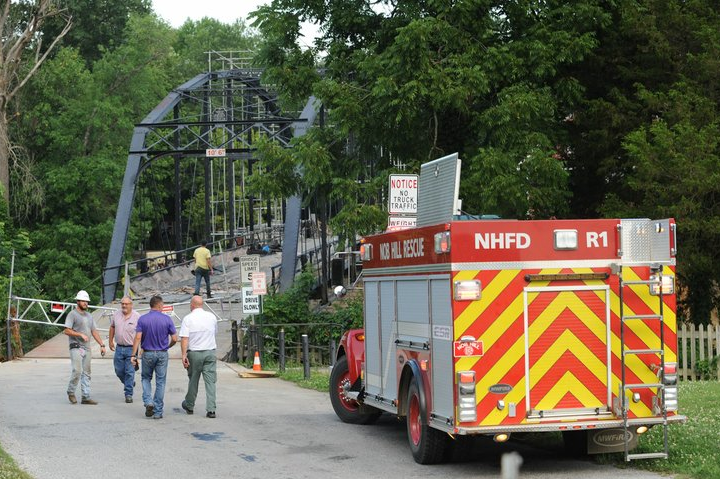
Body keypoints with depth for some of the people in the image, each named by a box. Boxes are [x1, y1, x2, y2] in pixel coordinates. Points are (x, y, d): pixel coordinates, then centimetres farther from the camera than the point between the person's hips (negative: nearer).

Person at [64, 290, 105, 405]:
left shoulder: (89, 316, 18)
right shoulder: (72, 314, -5)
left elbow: (94, 331, 18)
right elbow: (67, 331, -12)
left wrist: (102, 345, 10)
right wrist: (81, 335, -18)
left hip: (87, 348, 7)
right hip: (76, 347, -7)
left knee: (86, 373, 5)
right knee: (77, 371, -15)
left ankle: (86, 397, 6)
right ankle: (71, 392, 6)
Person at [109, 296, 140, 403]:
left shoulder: (137, 317, -8)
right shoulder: (116, 315, 4)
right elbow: (112, 327, 19)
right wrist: (110, 341, 19)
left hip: (131, 348, -4)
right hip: (119, 347, 4)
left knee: (130, 372, -3)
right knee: (119, 371, 10)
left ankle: (128, 394, 4)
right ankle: (130, 383, 37)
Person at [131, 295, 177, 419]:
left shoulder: (142, 319, -4)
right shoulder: (167, 319, -5)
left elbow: (138, 338, -10)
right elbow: (174, 339, -5)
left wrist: (134, 355, -8)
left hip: (147, 353, 0)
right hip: (162, 354, 0)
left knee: (146, 378, 19)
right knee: (160, 382, 7)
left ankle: (148, 402, -3)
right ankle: (158, 412, 8)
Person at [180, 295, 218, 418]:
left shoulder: (188, 319, -6)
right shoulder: (212, 317, 5)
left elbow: (184, 338, -13)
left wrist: (184, 355, -13)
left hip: (194, 353, -2)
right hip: (210, 352, 2)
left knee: (193, 380, 13)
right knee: (210, 381, 0)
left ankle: (189, 406, 29)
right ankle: (211, 409, -7)